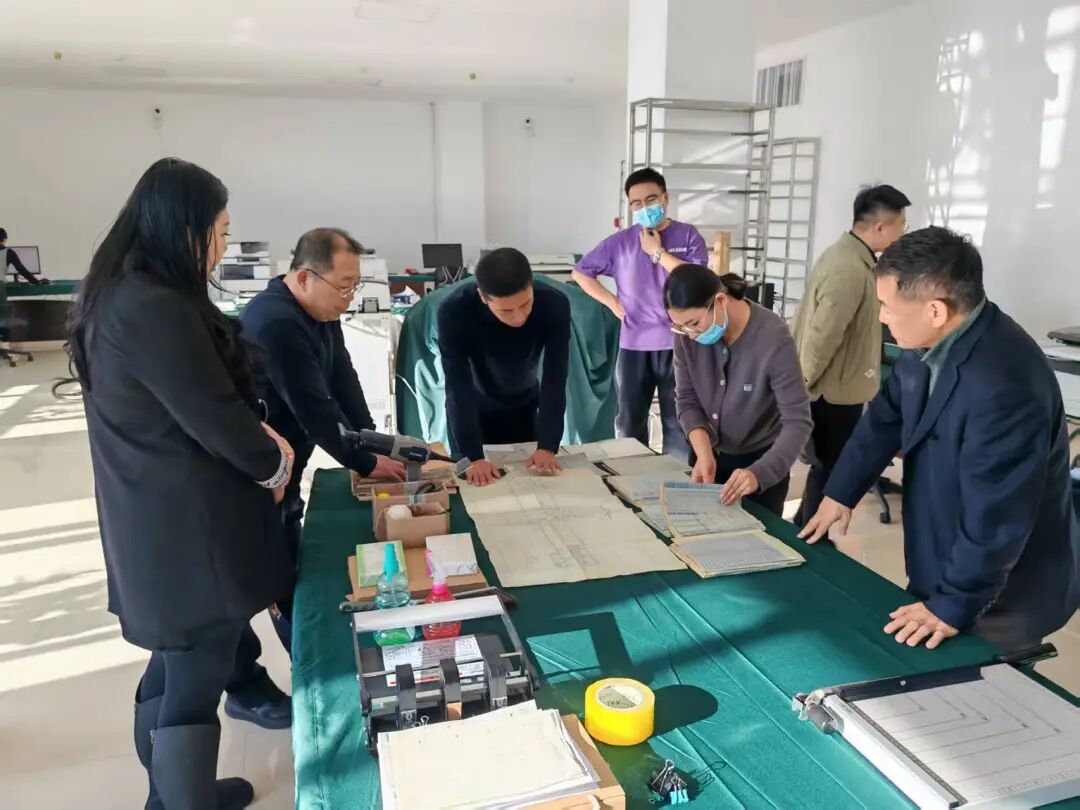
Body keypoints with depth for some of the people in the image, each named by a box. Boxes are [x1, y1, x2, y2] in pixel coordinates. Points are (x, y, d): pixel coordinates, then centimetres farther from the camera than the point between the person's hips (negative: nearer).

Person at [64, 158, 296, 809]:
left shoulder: (121, 293, 8)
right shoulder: (156, 310, -25)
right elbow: (212, 417, -21)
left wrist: (257, 431, 3)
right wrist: (273, 463, -3)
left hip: (156, 523, 10)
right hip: (189, 530, -10)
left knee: (173, 671, 23)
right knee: (195, 685, 5)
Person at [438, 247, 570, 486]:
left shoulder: (555, 305, -30)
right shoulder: (454, 311, -34)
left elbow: (555, 379, -27)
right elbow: (458, 387, -33)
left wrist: (548, 447, -34)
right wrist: (474, 457, -39)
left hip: (526, 406, 2)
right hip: (474, 409, -1)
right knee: (474, 483, 10)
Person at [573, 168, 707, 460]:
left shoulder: (688, 235, 1)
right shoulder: (620, 242, 4)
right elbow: (580, 273, 10)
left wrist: (658, 251, -11)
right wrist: (611, 302, 2)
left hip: (679, 344, -1)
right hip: (634, 345, 2)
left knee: (679, 421, 7)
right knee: (629, 422, 11)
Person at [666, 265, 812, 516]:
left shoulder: (773, 338, -27)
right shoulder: (687, 333, -16)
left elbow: (798, 422, -27)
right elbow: (687, 400, -8)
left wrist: (759, 473, -41)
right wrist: (704, 454, -24)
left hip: (762, 461, -4)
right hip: (709, 455, 4)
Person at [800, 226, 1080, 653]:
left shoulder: (1003, 386, -35)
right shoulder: (932, 342, -7)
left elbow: (996, 517, -30)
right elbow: (886, 416, 6)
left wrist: (953, 605, -21)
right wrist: (840, 493, 8)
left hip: (1001, 596, -8)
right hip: (945, 564, 8)